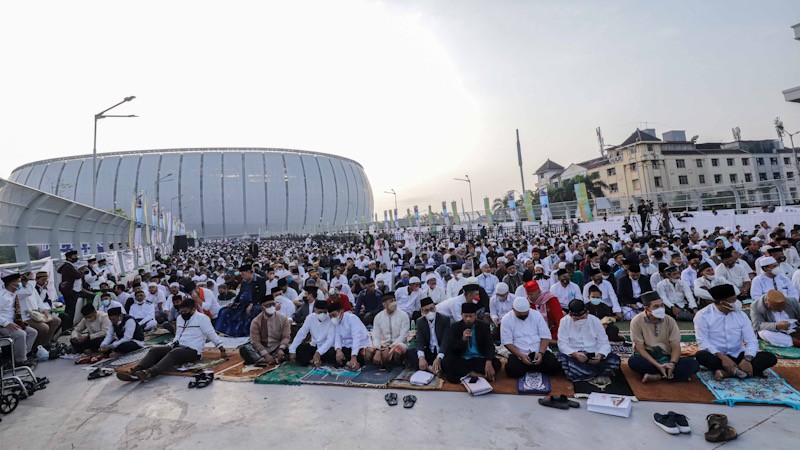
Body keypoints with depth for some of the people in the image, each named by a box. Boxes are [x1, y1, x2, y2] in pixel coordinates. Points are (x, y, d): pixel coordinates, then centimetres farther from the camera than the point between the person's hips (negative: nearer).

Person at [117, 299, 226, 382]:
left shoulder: (202, 318, -5)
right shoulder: (180, 318, 19)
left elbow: (212, 335, -8)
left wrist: (222, 350, -12)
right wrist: (171, 345, 14)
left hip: (193, 350, -8)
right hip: (177, 346, 8)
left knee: (173, 353, -35)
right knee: (154, 350, -13)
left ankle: (149, 373, -54)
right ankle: (134, 371, -34)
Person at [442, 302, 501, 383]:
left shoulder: (484, 326, 3)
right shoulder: (455, 327, 1)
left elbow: (490, 346, -5)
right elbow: (450, 349, -5)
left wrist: (488, 362, -25)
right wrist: (463, 339, -23)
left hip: (479, 359, 1)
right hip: (461, 360, 0)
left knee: (496, 363, -26)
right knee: (446, 362, -30)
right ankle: (481, 375, -26)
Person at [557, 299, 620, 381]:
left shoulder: (595, 320, 2)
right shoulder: (564, 321, -4)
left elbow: (604, 342, 1)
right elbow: (562, 344, -10)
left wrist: (600, 355, -22)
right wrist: (575, 354, -30)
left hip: (594, 355, 2)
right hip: (573, 355, -2)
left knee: (615, 360, -25)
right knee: (561, 359, -35)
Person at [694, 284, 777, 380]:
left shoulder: (741, 315, 3)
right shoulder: (703, 315, -10)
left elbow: (752, 341, -2)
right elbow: (703, 342, -15)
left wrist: (747, 359, -21)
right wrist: (722, 357, -29)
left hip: (738, 356, 5)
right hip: (716, 357, -5)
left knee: (770, 357, -18)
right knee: (701, 355, -36)